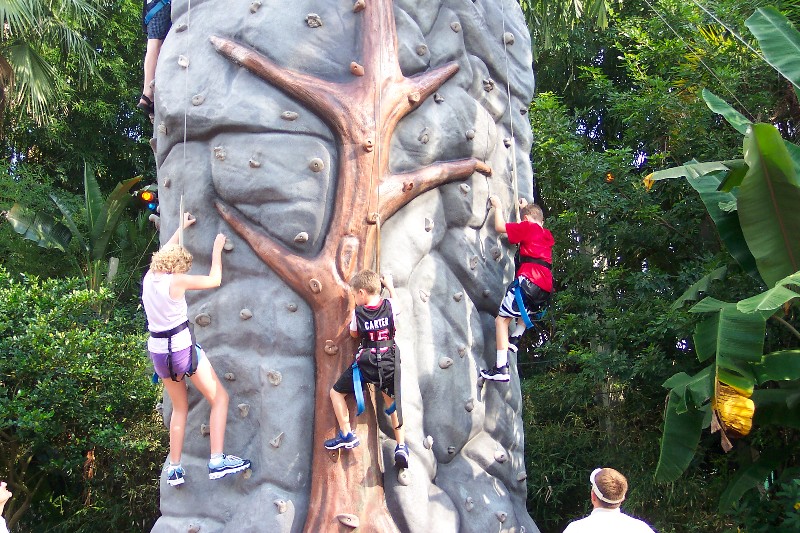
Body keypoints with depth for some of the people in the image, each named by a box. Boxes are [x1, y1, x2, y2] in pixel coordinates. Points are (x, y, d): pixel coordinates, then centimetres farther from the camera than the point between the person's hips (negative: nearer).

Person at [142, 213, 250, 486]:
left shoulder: (149, 277, 4)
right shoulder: (177, 281, -14)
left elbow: (164, 253, 23)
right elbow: (214, 280, -6)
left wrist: (181, 228, 32)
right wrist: (217, 249, 5)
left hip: (157, 350, 7)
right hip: (182, 347, -7)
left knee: (180, 407, 21)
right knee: (220, 398, 4)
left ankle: (174, 469, 20)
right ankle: (217, 461, -5)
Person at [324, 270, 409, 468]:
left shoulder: (358, 312, -8)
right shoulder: (390, 306, -5)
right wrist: (389, 285, 29)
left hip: (365, 364, -3)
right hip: (389, 363, 3)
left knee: (336, 393, 15)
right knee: (393, 402, 21)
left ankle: (346, 435, 8)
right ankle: (401, 447, 11)